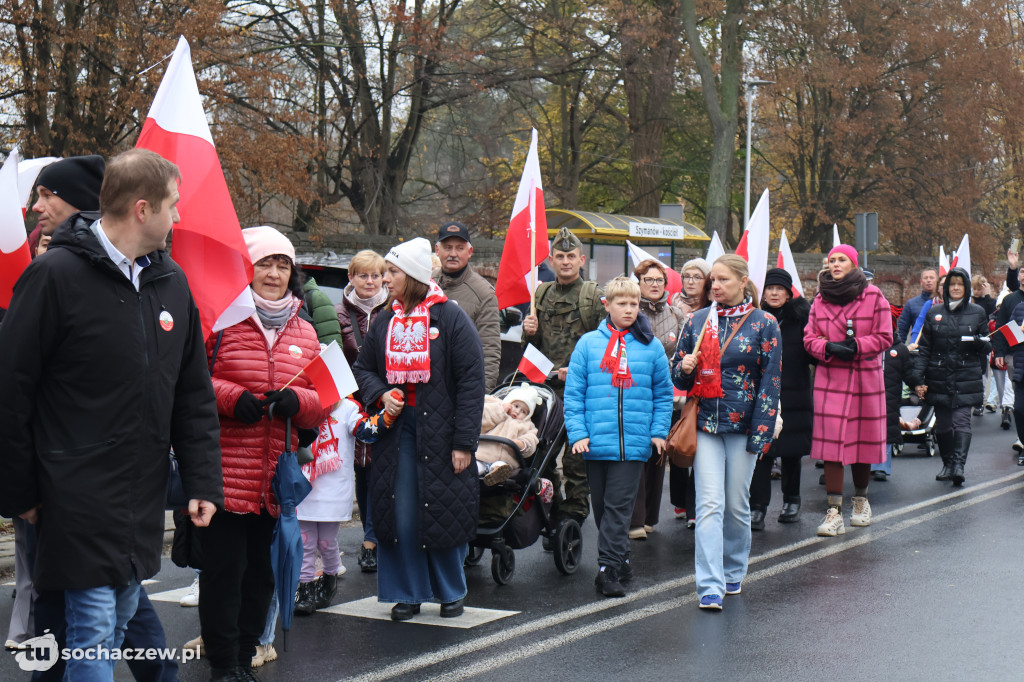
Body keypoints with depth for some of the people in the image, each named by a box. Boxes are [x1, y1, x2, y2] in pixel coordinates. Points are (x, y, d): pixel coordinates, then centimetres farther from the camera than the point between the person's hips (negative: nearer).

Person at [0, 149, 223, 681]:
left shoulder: (172, 282, 9)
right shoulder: (56, 275, -11)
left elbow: (194, 396, 13)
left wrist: (203, 482, 7)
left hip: (144, 499, 7)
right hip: (79, 500, -6)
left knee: (121, 620, 14)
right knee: (94, 629, -6)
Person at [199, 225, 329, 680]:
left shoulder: (305, 333, 15)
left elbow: (325, 401, 17)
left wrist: (296, 401, -5)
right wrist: (230, 397, -16)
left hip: (277, 479, 5)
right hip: (223, 474, -5)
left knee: (262, 570, 11)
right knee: (223, 568, -2)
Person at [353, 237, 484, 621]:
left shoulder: (451, 318, -7)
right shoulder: (384, 323, 9)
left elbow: (471, 382, -9)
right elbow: (363, 369, 20)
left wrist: (464, 441, -13)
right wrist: (380, 394, -4)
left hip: (439, 431, -4)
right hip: (396, 431, 4)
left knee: (444, 513, 3)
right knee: (400, 514, 3)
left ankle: (451, 592, 21)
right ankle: (408, 593, 16)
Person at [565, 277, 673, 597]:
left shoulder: (651, 346, 5)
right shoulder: (588, 343, 4)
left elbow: (663, 393, 12)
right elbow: (574, 393, 4)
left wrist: (659, 432, 2)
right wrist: (577, 433, -6)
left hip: (634, 442, -1)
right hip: (596, 440, 2)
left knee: (618, 506, -6)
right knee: (602, 507, 10)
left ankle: (609, 569, -5)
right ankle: (620, 560, 25)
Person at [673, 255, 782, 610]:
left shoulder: (764, 324, -1)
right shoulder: (697, 321, 8)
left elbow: (771, 382, -2)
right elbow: (678, 377, 15)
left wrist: (761, 432, -9)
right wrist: (685, 368, -9)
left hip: (743, 425, -1)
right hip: (705, 424, 1)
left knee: (737, 504, 7)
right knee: (709, 504, -8)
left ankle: (733, 572, 27)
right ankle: (710, 586, -12)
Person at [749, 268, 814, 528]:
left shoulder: (801, 316, 1)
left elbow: (811, 353, -1)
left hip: (793, 396, 0)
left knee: (791, 452, 11)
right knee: (761, 450, -5)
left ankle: (791, 501, 28)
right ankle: (757, 508, -3)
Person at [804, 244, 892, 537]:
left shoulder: (873, 297, 0)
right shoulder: (820, 299, 8)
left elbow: (885, 337, -2)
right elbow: (809, 337, 6)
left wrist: (856, 346, -15)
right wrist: (829, 347, -13)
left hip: (866, 379, -1)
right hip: (830, 379, 1)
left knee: (864, 440, 7)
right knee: (831, 442, -7)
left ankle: (861, 499, 30)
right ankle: (834, 512, -7)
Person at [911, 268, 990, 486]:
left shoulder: (977, 312, 7)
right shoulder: (934, 313, 9)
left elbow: (987, 346, 13)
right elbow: (924, 349, 7)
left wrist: (980, 342, -13)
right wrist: (918, 379, -2)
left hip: (966, 377, -2)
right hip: (938, 377, 2)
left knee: (961, 420, -13)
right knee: (943, 423, 6)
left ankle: (959, 464, -17)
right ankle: (947, 464, 20)